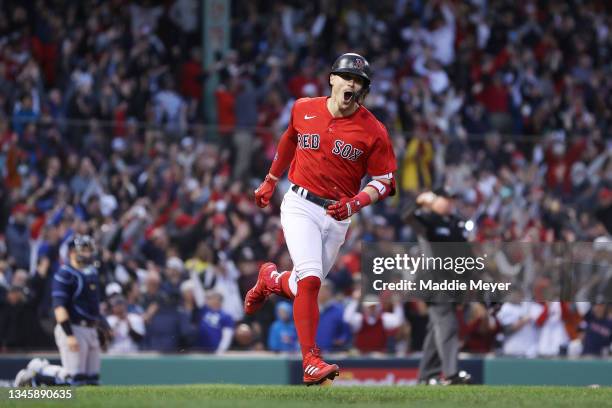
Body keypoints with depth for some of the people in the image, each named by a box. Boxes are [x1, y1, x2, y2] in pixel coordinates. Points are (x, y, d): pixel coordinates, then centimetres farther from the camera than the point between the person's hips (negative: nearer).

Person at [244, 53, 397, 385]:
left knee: (304, 287, 9)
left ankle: (271, 280, 46)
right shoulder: (303, 109, 1)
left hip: (338, 216, 1)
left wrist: (355, 203, -19)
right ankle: (311, 361, -20)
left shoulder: (373, 131, -6)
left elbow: (384, 181, -2)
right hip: (300, 205, -1)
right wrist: (270, 181, 29)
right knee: (310, 278, -21)